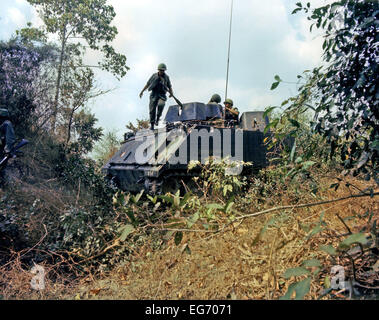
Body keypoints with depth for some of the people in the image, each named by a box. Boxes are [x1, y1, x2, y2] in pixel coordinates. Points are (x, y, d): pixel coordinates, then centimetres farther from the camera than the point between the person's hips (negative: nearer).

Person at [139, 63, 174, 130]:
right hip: (154, 94, 1)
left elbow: (170, 86, 13)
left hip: (162, 95, -1)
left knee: (161, 104, -31)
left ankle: (157, 119, -13)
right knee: (152, 110, -4)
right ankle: (152, 124, 6)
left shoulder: (166, 77, 8)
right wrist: (142, 91, 9)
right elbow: (147, 84, 13)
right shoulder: (154, 76, 6)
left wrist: (171, 93, -7)